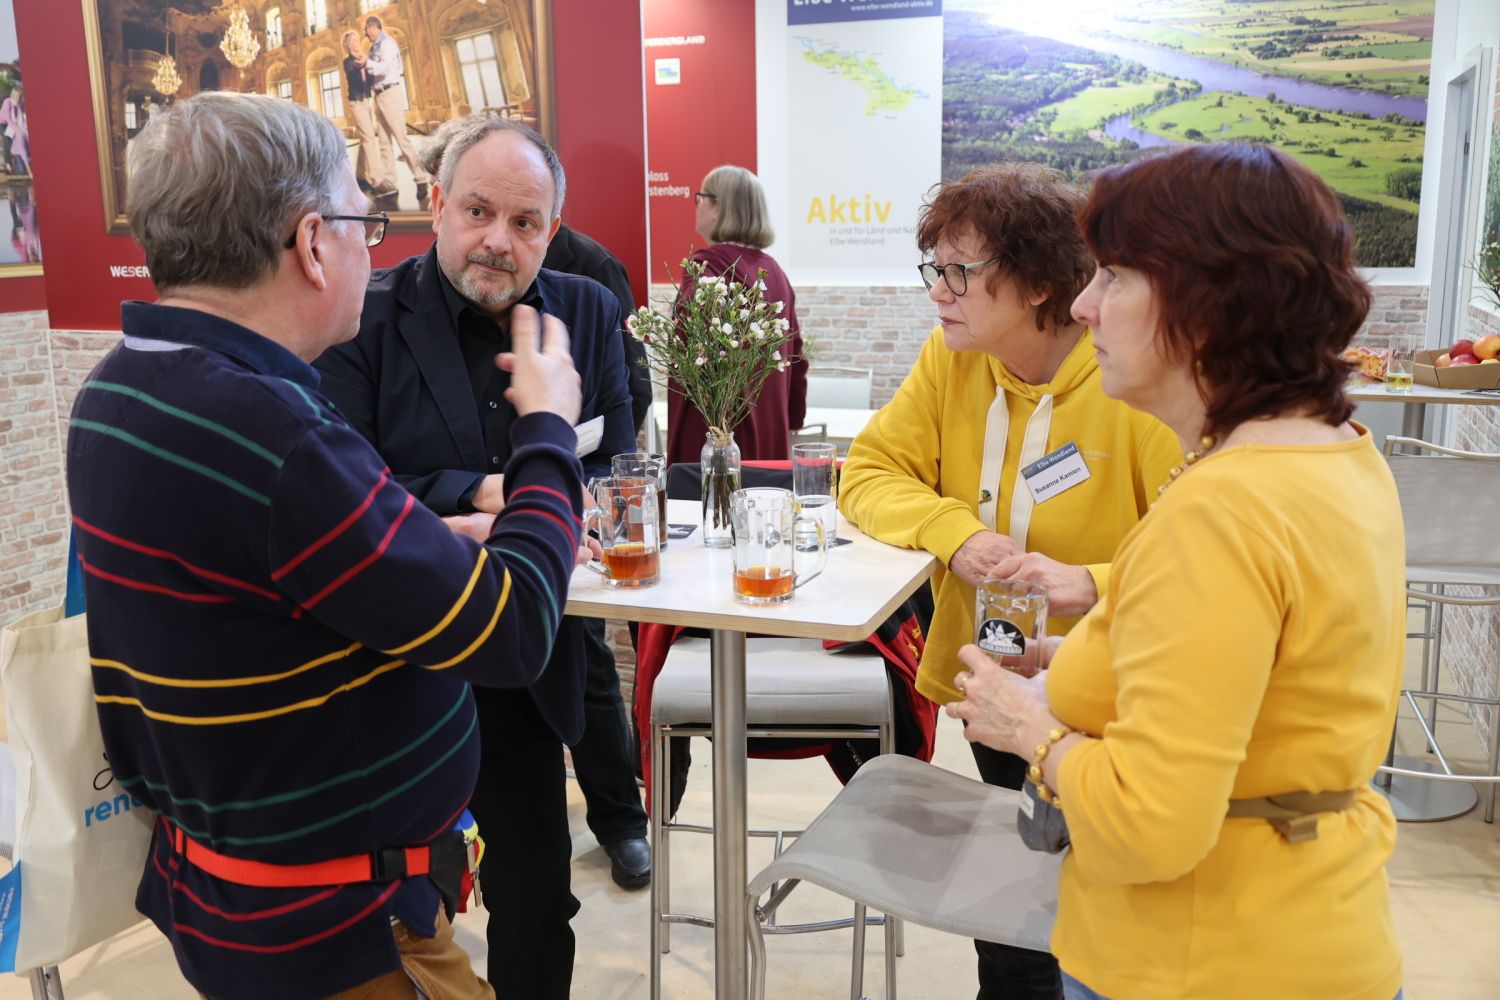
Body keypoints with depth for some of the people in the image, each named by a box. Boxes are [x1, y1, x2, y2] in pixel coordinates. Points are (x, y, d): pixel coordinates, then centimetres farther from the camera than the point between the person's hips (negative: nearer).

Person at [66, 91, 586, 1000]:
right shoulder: (270, 438, -30)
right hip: (326, 927, -9)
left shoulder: (125, 391, 0)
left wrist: (433, 547, 4)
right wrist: (548, 428, -11)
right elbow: (514, 632, -24)